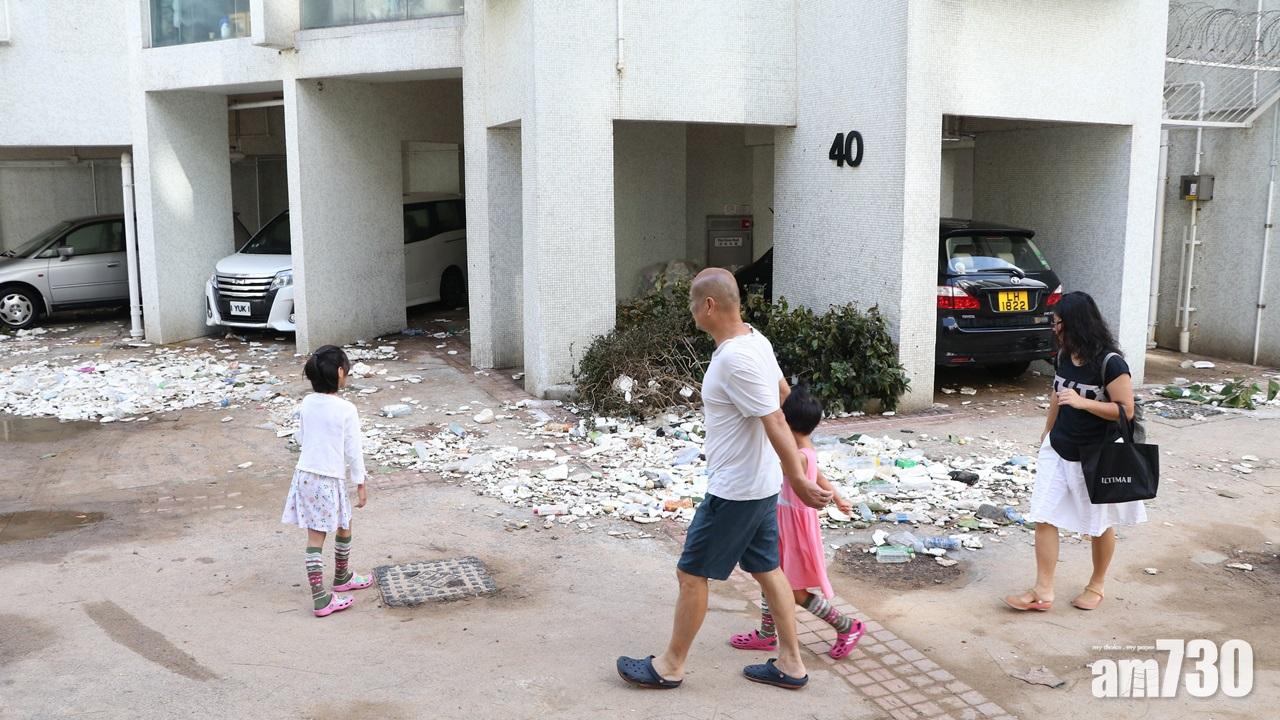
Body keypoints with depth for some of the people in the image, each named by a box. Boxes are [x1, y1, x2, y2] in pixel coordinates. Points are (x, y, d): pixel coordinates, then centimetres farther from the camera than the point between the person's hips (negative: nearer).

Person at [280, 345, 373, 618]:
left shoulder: (306, 403, 0)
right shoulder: (346, 409, -15)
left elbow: (300, 438, 12)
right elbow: (353, 451, -11)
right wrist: (361, 483, -2)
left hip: (305, 475, 5)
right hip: (331, 479, -5)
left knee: (314, 537, 6)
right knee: (344, 527, 19)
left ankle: (320, 598, 8)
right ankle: (341, 578, 37)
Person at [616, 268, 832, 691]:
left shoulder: (734, 359, -26)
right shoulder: (755, 340, 4)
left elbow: (776, 423, -26)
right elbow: (782, 392, 18)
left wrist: (798, 481, -22)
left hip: (734, 491, -10)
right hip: (761, 485, 10)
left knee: (691, 574, 4)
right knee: (767, 569, 17)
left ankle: (670, 667, 19)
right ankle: (791, 664, 27)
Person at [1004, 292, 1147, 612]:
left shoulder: (1110, 363, -20)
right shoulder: (1065, 355, 2)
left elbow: (1126, 410, -20)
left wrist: (1082, 402, -30)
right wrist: (1047, 433, 25)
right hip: (1058, 451, 6)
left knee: (1099, 524, 13)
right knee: (1044, 518, 0)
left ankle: (1097, 586, 32)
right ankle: (1043, 591, 5)